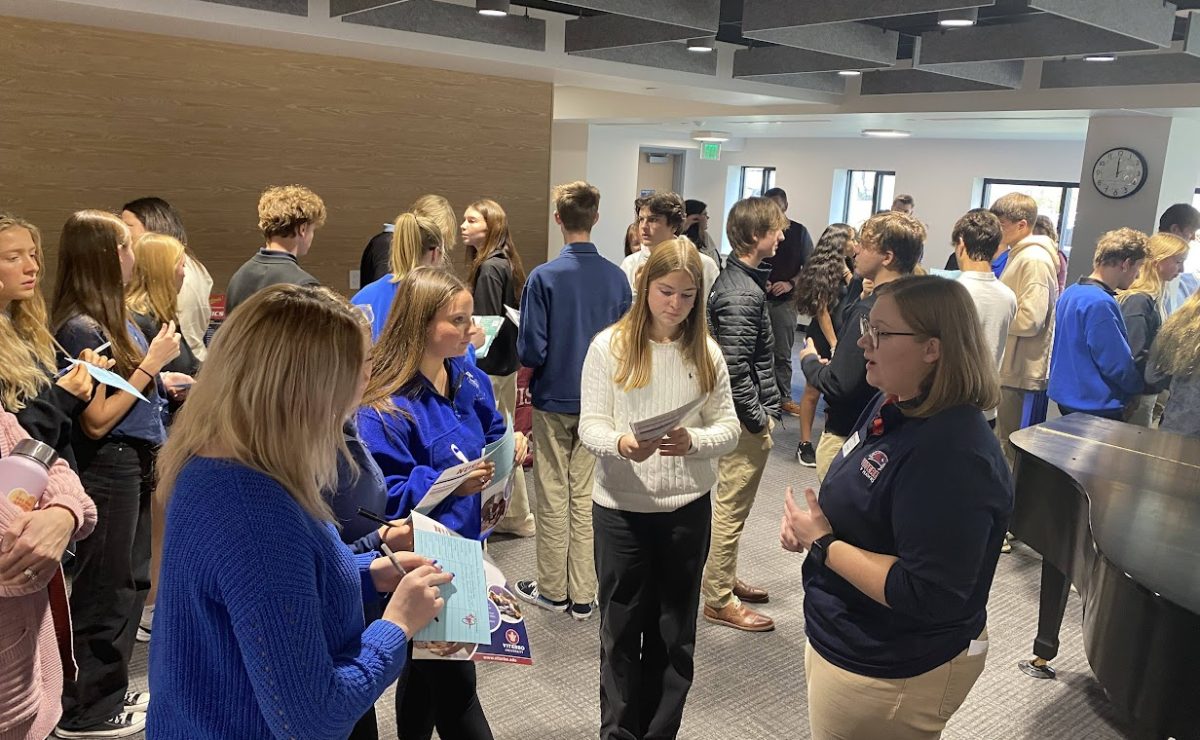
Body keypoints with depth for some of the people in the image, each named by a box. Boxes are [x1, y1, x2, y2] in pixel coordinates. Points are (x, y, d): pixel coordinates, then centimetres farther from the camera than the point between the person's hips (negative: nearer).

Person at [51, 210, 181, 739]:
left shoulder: (113, 318, 7)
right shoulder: (80, 328, -18)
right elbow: (96, 421, -19)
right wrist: (150, 363, -18)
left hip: (133, 464, 9)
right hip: (107, 469, -9)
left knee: (131, 581, 18)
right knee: (106, 590, 3)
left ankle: (111, 692, 32)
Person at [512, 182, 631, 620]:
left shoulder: (544, 277, -15)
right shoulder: (616, 277, -5)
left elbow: (531, 351, -14)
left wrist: (525, 394, 5)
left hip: (554, 400, -3)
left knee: (554, 498, 10)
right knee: (587, 497, 11)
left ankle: (553, 591, 22)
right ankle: (583, 596, 19)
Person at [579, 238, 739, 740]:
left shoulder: (707, 352, 1)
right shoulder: (609, 346, -6)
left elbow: (729, 427, -1)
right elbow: (590, 425, -8)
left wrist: (692, 441, -22)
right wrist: (621, 443, -29)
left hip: (688, 507, 2)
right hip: (621, 508, -2)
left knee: (674, 633, 14)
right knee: (622, 629, 12)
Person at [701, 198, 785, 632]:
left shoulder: (735, 280, 9)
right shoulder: (743, 295, -22)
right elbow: (735, 370, -26)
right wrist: (759, 420, -17)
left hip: (741, 412, 10)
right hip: (745, 417, -10)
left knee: (730, 505, 21)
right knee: (731, 507, 2)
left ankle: (724, 579, 37)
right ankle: (719, 601, 14)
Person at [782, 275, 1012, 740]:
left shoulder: (952, 455, -30)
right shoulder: (893, 405, 0)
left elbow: (926, 596, -31)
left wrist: (822, 545, -24)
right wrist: (810, 525, -5)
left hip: (889, 673, -9)